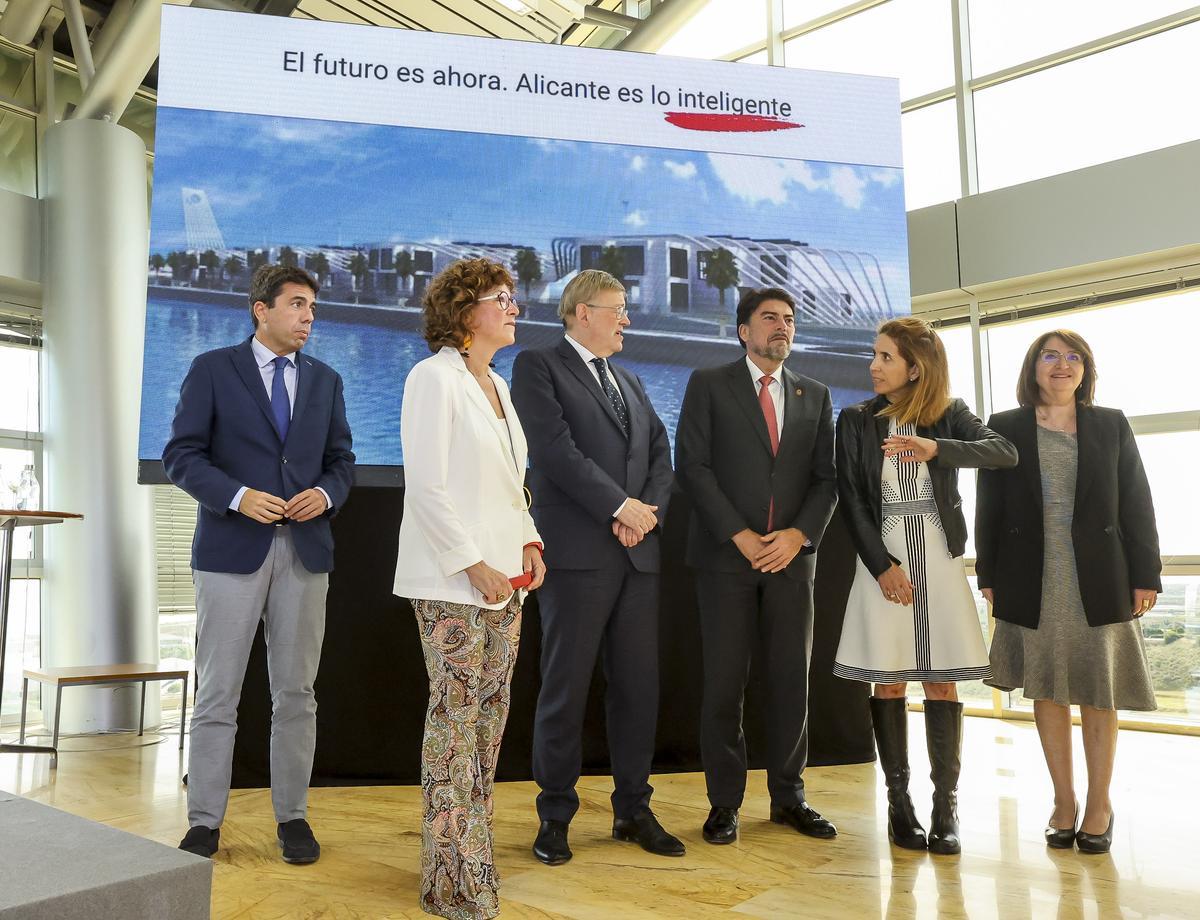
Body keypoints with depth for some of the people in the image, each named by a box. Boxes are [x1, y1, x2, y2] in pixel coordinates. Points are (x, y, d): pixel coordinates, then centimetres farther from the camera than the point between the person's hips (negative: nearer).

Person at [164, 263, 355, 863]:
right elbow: (182, 454, -3)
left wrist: (326, 493, -8)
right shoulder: (213, 369, 1)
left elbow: (341, 459, 14)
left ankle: (292, 816, 19)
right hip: (232, 546, -3)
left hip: (305, 549, 3)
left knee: (296, 692, 8)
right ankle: (204, 822, 16)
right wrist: (238, 496, -17)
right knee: (217, 693, 3)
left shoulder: (325, 380, 12)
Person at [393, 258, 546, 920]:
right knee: (454, 717, -2)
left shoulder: (497, 386, 16)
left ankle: (467, 854, 25)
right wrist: (473, 564, -17)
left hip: (503, 576, 8)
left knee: (489, 716, 12)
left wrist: (527, 540, 6)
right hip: (453, 580, -8)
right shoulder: (434, 377, -9)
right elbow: (426, 486, -16)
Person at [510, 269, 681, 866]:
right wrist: (620, 506, -13)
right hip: (577, 552, -6)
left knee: (639, 685, 9)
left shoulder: (631, 383, 23)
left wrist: (648, 511, -5)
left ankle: (633, 810, 23)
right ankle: (555, 817, 16)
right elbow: (554, 448, -11)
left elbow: (661, 455, 14)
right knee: (566, 688, 1)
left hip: (639, 552, 6)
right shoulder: (538, 366, 1)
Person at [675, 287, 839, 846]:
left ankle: (789, 796, 21)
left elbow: (826, 478, 11)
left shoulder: (815, 396, 15)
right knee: (724, 684, 0)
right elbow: (691, 465, -5)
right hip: (726, 554, -3)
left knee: (792, 680, 7)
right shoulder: (709, 385, 4)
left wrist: (799, 534, -6)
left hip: (792, 555, 3)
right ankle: (725, 803, 13)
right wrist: (740, 535, -12)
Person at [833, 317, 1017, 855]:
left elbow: (1005, 452, -12)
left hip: (939, 557, 1)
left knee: (942, 682, 1)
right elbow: (850, 499, -1)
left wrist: (936, 448, -28)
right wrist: (881, 564, -10)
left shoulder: (950, 416, 5)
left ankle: (946, 808, 8)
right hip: (883, 558, 0)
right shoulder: (857, 421, 4)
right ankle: (898, 804, 10)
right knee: (888, 683, 2)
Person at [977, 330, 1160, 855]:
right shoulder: (1004, 429, 5)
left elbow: (1136, 503, 4)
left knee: (1098, 692, 6)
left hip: (1098, 580, 0)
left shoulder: (1111, 426, 7)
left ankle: (1099, 803, 20)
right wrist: (989, 576, -1)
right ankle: (1064, 802, 19)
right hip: (1032, 581, 0)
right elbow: (989, 508, 4)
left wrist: (1145, 575, -2)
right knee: (1047, 690, 6)